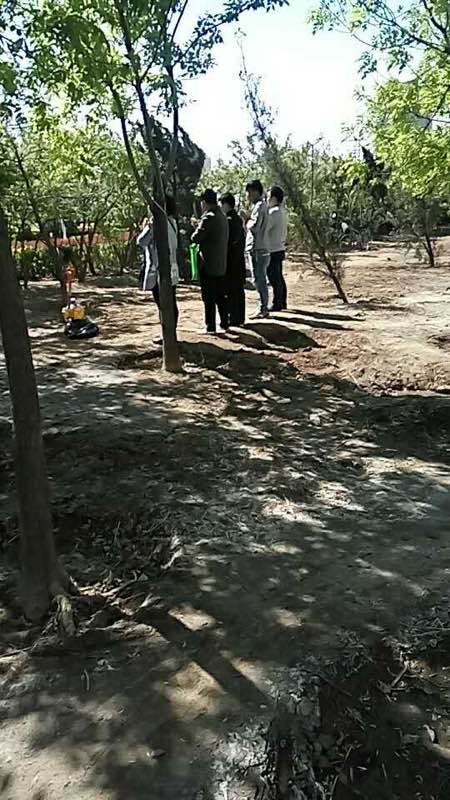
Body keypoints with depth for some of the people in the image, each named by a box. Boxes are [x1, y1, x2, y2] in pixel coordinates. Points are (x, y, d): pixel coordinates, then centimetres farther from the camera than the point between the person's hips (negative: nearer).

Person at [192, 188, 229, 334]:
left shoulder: (209, 218, -16)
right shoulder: (222, 217, 11)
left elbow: (196, 238, -18)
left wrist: (196, 230, 3)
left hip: (208, 263, -8)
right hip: (221, 264, 8)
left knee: (209, 297, -2)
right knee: (221, 296, 14)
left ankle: (210, 326, 2)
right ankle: (224, 323, 19)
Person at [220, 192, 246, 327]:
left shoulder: (228, 220, -16)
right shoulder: (238, 219, 10)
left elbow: (225, 241, -17)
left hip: (231, 261, -9)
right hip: (239, 260, 9)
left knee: (231, 291, -3)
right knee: (239, 290, 13)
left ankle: (234, 319, 1)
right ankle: (240, 317, 20)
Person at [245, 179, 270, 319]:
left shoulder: (259, 206, -12)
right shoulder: (261, 205, 18)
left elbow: (254, 226, -21)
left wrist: (248, 222, -3)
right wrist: (250, 222, 6)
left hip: (258, 249, -10)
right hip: (259, 248, 10)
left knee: (260, 280, -7)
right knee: (259, 279, 13)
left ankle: (263, 309, -4)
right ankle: (263, 308, 18)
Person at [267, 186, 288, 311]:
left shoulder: (274, 212, -17)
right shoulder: (283, 211, 12)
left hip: (273, 250, -10)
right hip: (280, 248, 10)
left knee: (274, 278, -4)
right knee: (279, 277, 16)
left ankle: (277, 304, 0)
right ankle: (283, 302, 22)